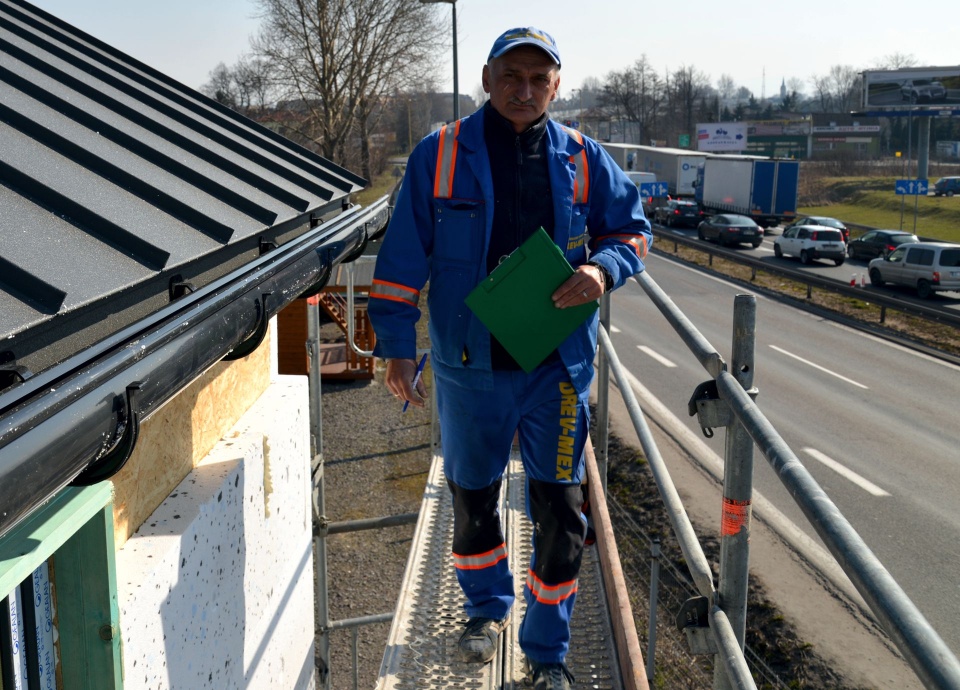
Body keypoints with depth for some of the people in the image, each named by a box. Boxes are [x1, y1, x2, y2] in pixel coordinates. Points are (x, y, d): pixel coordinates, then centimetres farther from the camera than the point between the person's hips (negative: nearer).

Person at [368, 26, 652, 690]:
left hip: (557, 366, 0)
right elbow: (404, 256, -2)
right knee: (472, 495, 17)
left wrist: (603, 268, -12)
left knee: (560, 510, 3)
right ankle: (487, 608, 45)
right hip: (469, 366, 0)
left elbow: (634, 229, 10)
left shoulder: (581, 159, 0)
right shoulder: (440, 155, -4)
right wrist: (398, 345, -3)